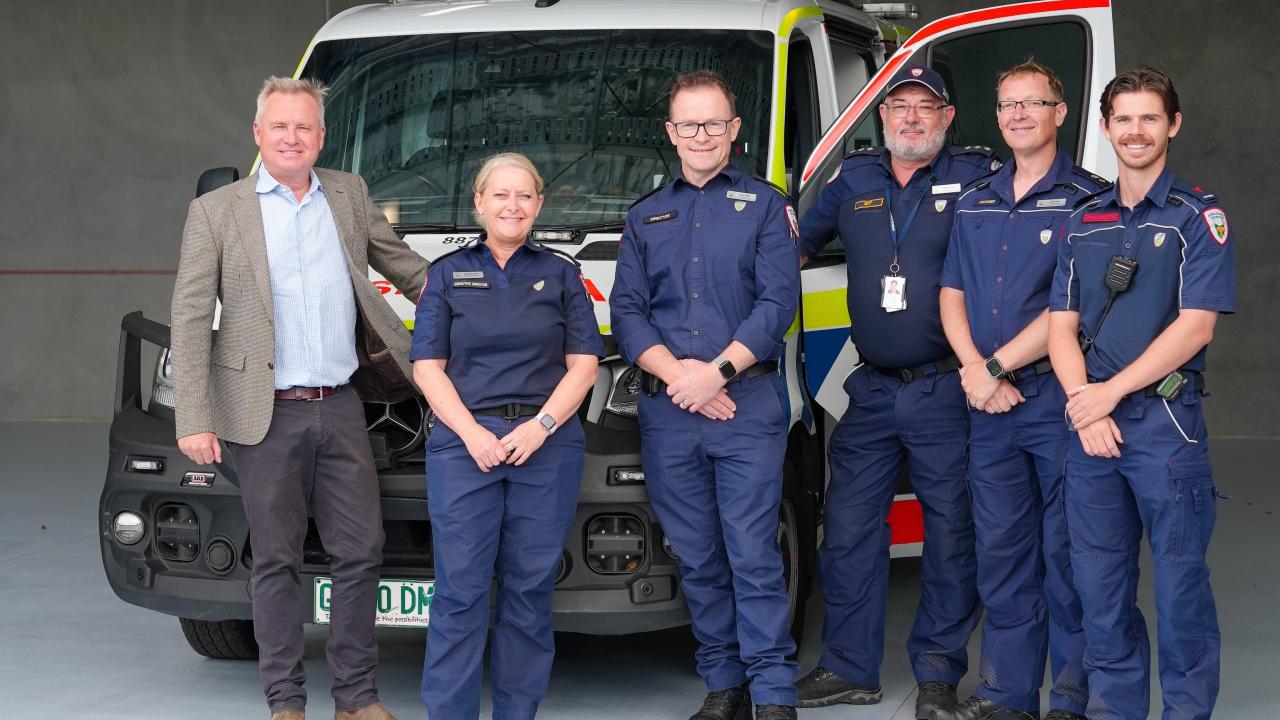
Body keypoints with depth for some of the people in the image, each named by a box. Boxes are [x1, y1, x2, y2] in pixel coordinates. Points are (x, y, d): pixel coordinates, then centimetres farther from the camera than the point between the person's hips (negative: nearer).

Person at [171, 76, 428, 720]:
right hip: (265, 415, -3)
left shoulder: (349, 195, 10)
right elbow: (190, 319, -3)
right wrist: (194, 420, -10)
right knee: (276, 561, 3)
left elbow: (400, 263, 25)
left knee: (360, 553, 3)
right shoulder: (215, 212, 0)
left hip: (341, 409, 3)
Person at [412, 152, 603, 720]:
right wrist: (472, 433, -10)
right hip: (464, 443, -1)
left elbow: (583, 363, 7)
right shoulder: (448, 274, 12)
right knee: (461, 589, -6)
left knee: (529, 589, 2)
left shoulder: (561, 273, 13)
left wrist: (541, 426, -9)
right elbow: (427, 366, 5)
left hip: (547, 446, 1)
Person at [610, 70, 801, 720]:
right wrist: (676, 374, -9)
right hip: (666, 414, 3)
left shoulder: (764, 205, 8)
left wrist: (717, 371, -13)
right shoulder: (645, 217, 17)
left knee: (753, 555, -7)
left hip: (749, 405, -3)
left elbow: (779, 301, -3)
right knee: (697, 558, 5)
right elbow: (626, 312, 8)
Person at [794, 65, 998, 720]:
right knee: (848, 529, 5)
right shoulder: (852, 181, 11)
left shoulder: (979, 176, -1)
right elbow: (795, 244, 21)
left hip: (947, 390, -4)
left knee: (951, 532, 1)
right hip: (872, 391, 4)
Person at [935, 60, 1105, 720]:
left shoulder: (1087, 199, -3)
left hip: (1060, 397, -5)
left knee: (1067, 553, -2)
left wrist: (996, 367, -9)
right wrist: (977, 373, -4)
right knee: (1000, 553, 8)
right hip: (989, 403, 5)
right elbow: (951, 296, 12)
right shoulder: (974, 204, 16)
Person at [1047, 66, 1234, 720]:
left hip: (1165, 421, -4)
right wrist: (1084, 408, -7)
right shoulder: (1084, 223, 14)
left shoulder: (1199, 216, -1)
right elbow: (1062, 327, 9)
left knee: (1179, 580, -1)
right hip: (1090, 425, 5)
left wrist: (1110, 393, -13)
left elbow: (1195, 326, -10)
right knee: (1100, 580, 8)